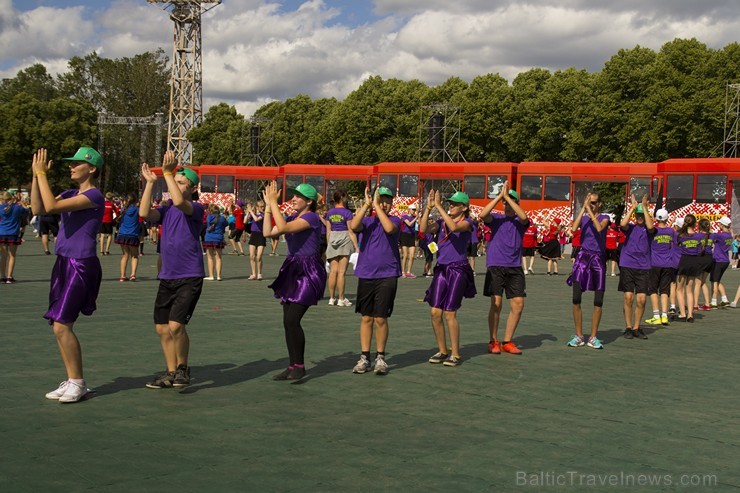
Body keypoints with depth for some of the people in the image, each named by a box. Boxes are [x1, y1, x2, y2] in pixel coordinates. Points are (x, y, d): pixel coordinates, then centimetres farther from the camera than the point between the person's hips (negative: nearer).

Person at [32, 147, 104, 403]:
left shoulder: (94, 196, -13)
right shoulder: (71, 194, 16)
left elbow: (51, 207, -21)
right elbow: (38, 209, 7)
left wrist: (41, 173, -13)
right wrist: (36, 175, 3)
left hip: (80, 266, -9)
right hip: (64, 263, 9)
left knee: (62, 326, -11)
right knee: (60, 326, 8)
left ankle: (78, 383, -1)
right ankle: (73, 381, 17)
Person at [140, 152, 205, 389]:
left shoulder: (196, 209, -6)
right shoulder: (166, 210, 11)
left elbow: (179, 202, -27)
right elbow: (144, 213, -7)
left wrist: (168, 172, -23)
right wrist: (150, 182, -5)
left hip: (190, 278, -7)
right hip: (167, 278, 7)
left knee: (176, 325, -17)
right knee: (162, 328, 8)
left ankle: (183, 369, 4)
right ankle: (171, 373, 22)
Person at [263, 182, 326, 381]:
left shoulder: (312, 217, -12)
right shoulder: (292, 218, 13)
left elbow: (283, 228, -24)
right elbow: (268, 232, 7)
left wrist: (274, 202, -19)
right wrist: (268, 206, 5)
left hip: (308, 273, -8)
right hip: (291, 270, 8)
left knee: (292, 320, -13)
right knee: (288, 322, 6)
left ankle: (299, 366, -1)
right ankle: (292, 366, 13)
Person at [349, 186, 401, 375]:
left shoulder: (395, 220, 2)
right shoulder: (367, 220, 7)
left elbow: (389, 228, -21)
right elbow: (353, 226, -14)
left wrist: (377, 206, -15)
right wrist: (366, 205, -13)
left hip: (387, 276, -2)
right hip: (366, 275, 2)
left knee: (380, 318, -2)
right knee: (366, 317, 6)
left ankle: (380, 357, 11)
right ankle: (364, 358, 13)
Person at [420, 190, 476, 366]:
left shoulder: (467, 222, -3)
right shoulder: (442, 221, 11)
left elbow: (454, 227, -26)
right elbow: (423, 229, -5)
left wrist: (439, 207, -23)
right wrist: (428, 208, -12)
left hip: (458, 269, -5)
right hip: (441, 269, 5)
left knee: (449, 313, -6)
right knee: (435, 312, 1)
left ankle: (455, 354, 4)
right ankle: (442, 351, 15)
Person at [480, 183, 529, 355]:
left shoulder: (520, 222, 7)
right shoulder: (496, 218, 6)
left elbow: (524, 216, -17)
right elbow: (483, 214, -15)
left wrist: (507, 196, -14)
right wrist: (500, 196, -15)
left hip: (515, 267, 2)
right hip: (495, 266, -2)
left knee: (518, 305, -1)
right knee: (496, 304, -7)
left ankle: (507, 342, 12)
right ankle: (493, 341, 5)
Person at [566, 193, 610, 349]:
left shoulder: (604, 218, 4)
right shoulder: (582, 217, 9)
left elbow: (599, 228, -19)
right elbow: (573, 229, -12)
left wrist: (589, 210, -15)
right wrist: (583, 208, -11)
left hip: (598, 259, -1)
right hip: (583, 257, 1)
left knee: (598, 301, 1)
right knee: (576, 299, -5)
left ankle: (593, 337, 10)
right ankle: (579, 336, 4)